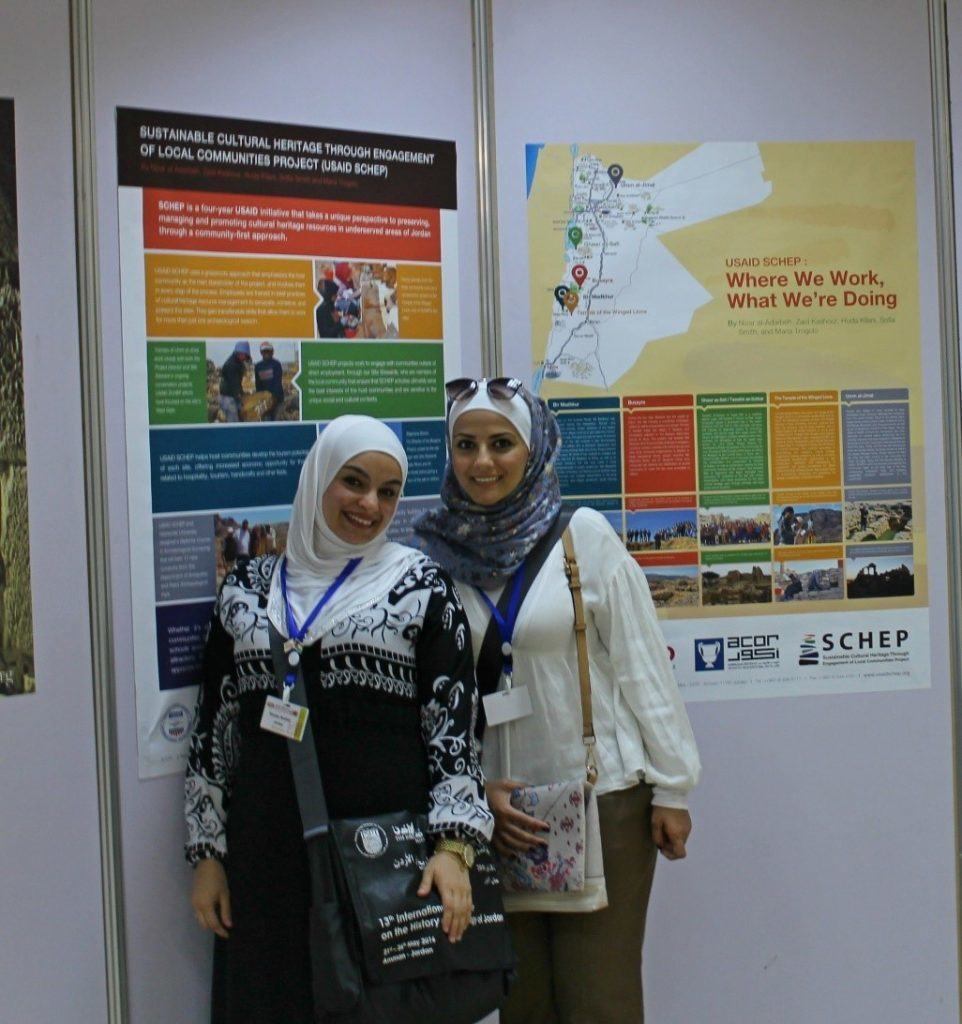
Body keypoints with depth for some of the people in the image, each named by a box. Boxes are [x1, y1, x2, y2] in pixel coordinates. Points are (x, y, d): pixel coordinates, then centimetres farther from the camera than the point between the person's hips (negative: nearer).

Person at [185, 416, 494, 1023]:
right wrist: (208, 853, 8)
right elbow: (214, 724, 11)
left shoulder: (423, 585, 1)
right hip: (269, 846, 3)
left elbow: (455, 720, -4)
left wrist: (453, 845, -13)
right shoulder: (247, 588, 9)